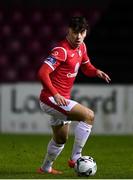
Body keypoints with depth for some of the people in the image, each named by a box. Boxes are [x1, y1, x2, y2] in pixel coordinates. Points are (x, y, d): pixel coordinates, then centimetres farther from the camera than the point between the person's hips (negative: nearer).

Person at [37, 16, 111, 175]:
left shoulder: (81, 47, 6)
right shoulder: (61, 50, -21)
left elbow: (86, 67, 21)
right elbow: (43, 73, -27)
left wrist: (97, 72, -2)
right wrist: (55, 94, -36)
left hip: (61, 100, 10)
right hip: (51, 99, -10)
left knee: (61, 139, 24)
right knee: (89, 115, -22)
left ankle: (45, 168, 42)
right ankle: (75, 158, -16)